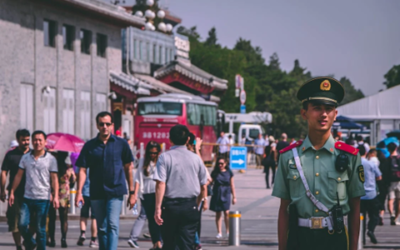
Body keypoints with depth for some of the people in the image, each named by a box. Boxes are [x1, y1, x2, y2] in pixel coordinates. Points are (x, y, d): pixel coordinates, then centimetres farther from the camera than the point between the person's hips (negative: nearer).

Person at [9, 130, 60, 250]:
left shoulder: (50, 159, 1)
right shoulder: (25, 158, 8)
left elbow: (54, 179, -1)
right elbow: (18, 175, 11)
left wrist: (56, 196, -10)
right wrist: (12, 192, 5)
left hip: (43, 199, -2)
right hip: (27, 198, 2)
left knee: (40, 229, 0)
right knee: (22, 224, -7)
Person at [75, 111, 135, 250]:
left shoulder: (121, 144, 3)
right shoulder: (90, 146, 4)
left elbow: (128, 168, 7)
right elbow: (83, 170, 2)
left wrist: (132, 193, 5)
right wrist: (79, 192, -9)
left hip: (115, 192, -2)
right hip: (96, 193, 2)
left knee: (113, 225, -15)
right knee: (102, 228, 10)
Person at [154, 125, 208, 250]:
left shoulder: (165, 157, -4)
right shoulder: (196, 158, 5)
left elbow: (160, 184, -13)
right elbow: (203, 186, 10)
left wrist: (158, 208, -13)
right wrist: (202, 201, 26)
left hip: (170, 205, -1)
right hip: (190, 207, 1)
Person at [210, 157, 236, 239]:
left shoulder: (229, 172, 3)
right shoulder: (215, 173, 4)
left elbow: (232, 185, 7)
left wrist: (234, 196, 7)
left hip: (226, 194, -1)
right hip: (217, 194, 1)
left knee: (226, 212, -12)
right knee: (218, 213, 4)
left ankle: (228, 231, -3)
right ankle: (219, 232, 10)